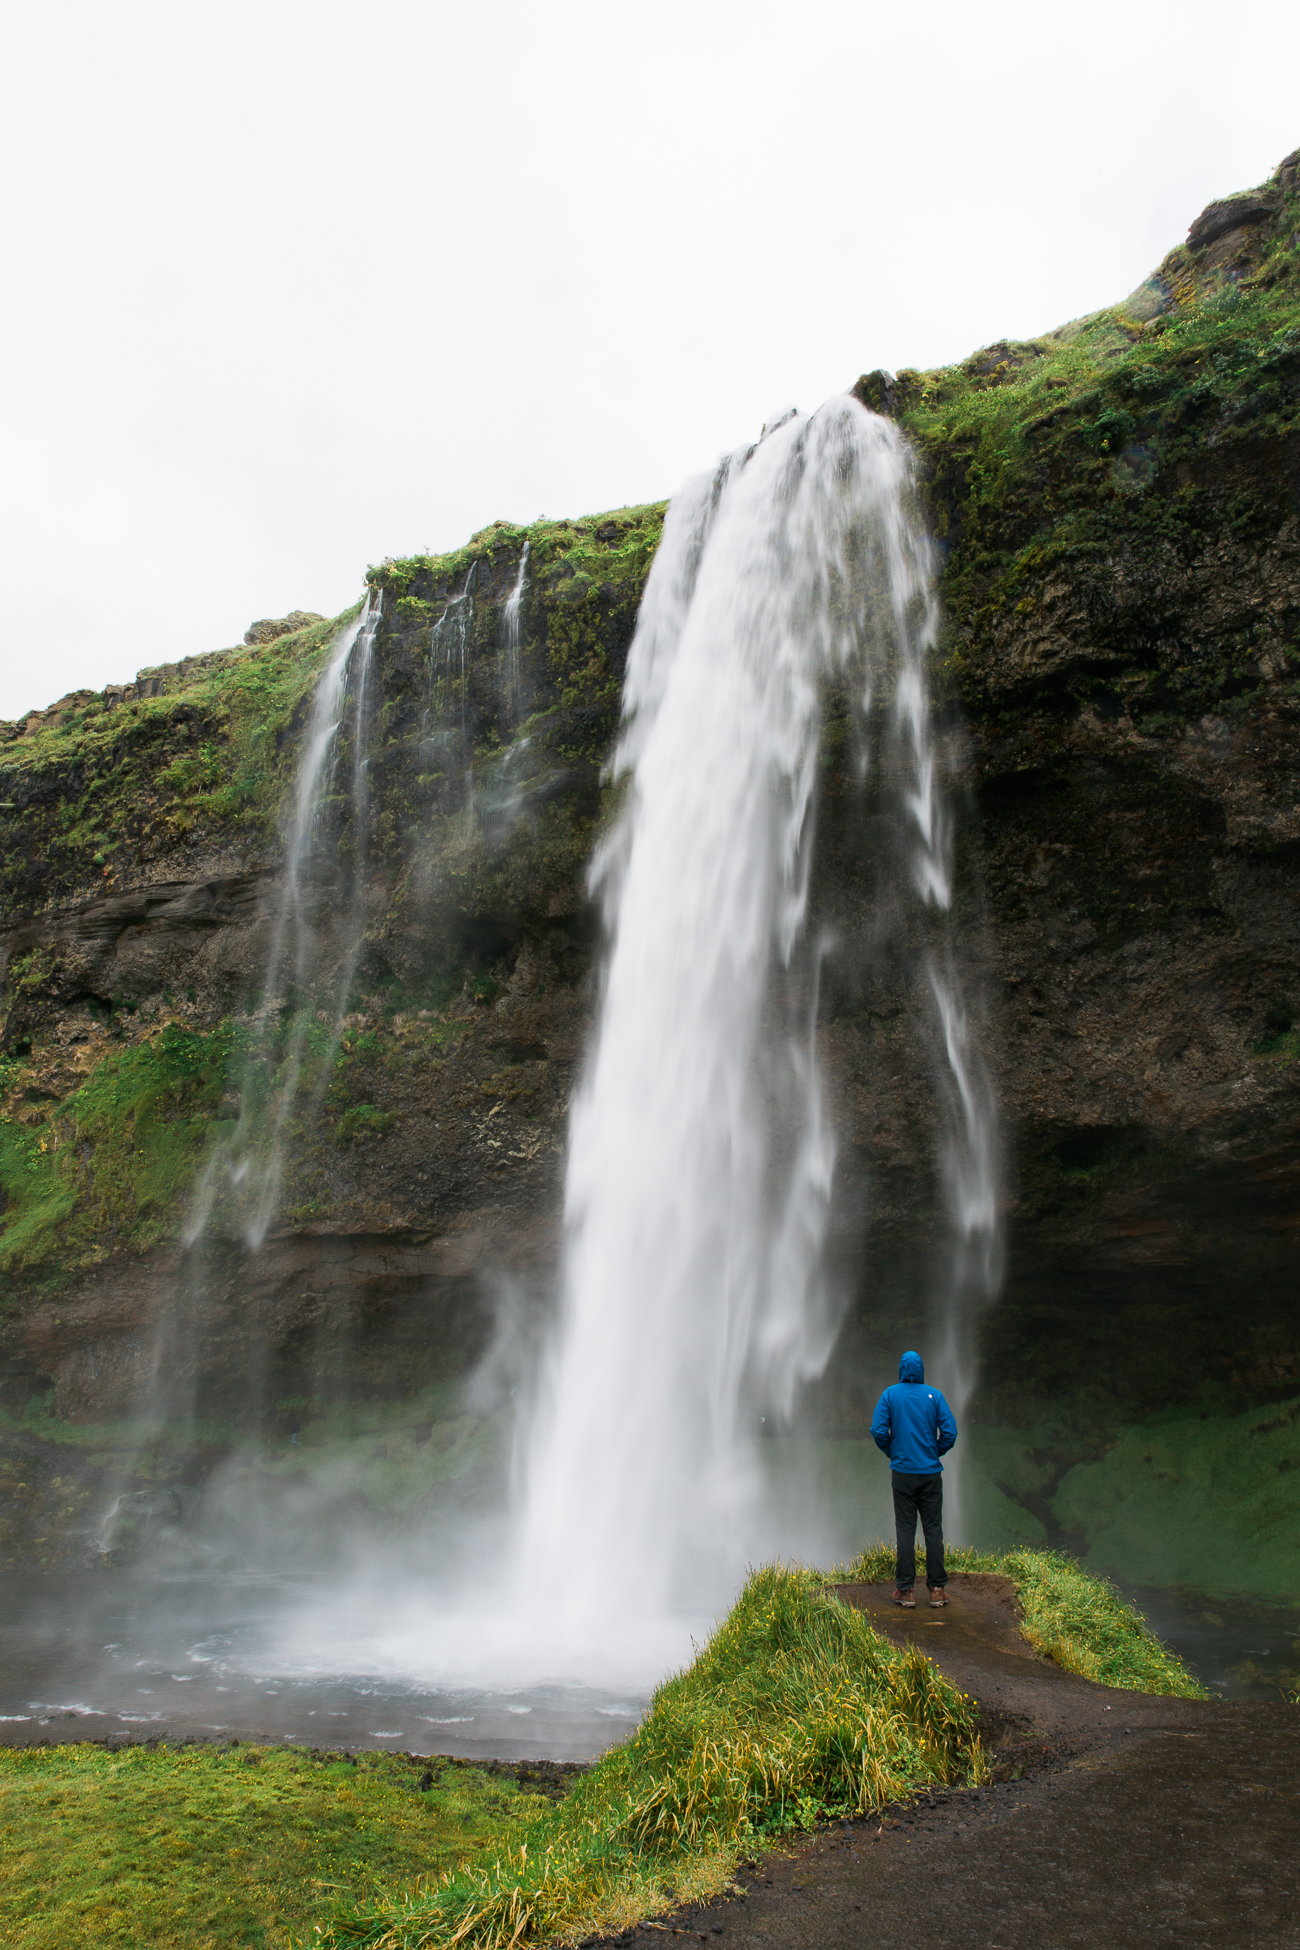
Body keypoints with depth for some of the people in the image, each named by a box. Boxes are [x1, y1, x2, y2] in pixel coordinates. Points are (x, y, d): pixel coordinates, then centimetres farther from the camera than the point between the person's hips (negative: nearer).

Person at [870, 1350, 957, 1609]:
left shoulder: (890, 1394, -1)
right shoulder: (934, 1395, -1)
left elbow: (878, 1430, -7)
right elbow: (949, 1432, -5)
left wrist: (892, 1453, 8)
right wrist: (934, 1453, 11)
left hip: (902, 1473, 0)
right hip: (931, 1473, 0)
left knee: (905, 1530, 4)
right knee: (933, 1529, 7)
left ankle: (905, 1590, 5)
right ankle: (937, 1589, 8)